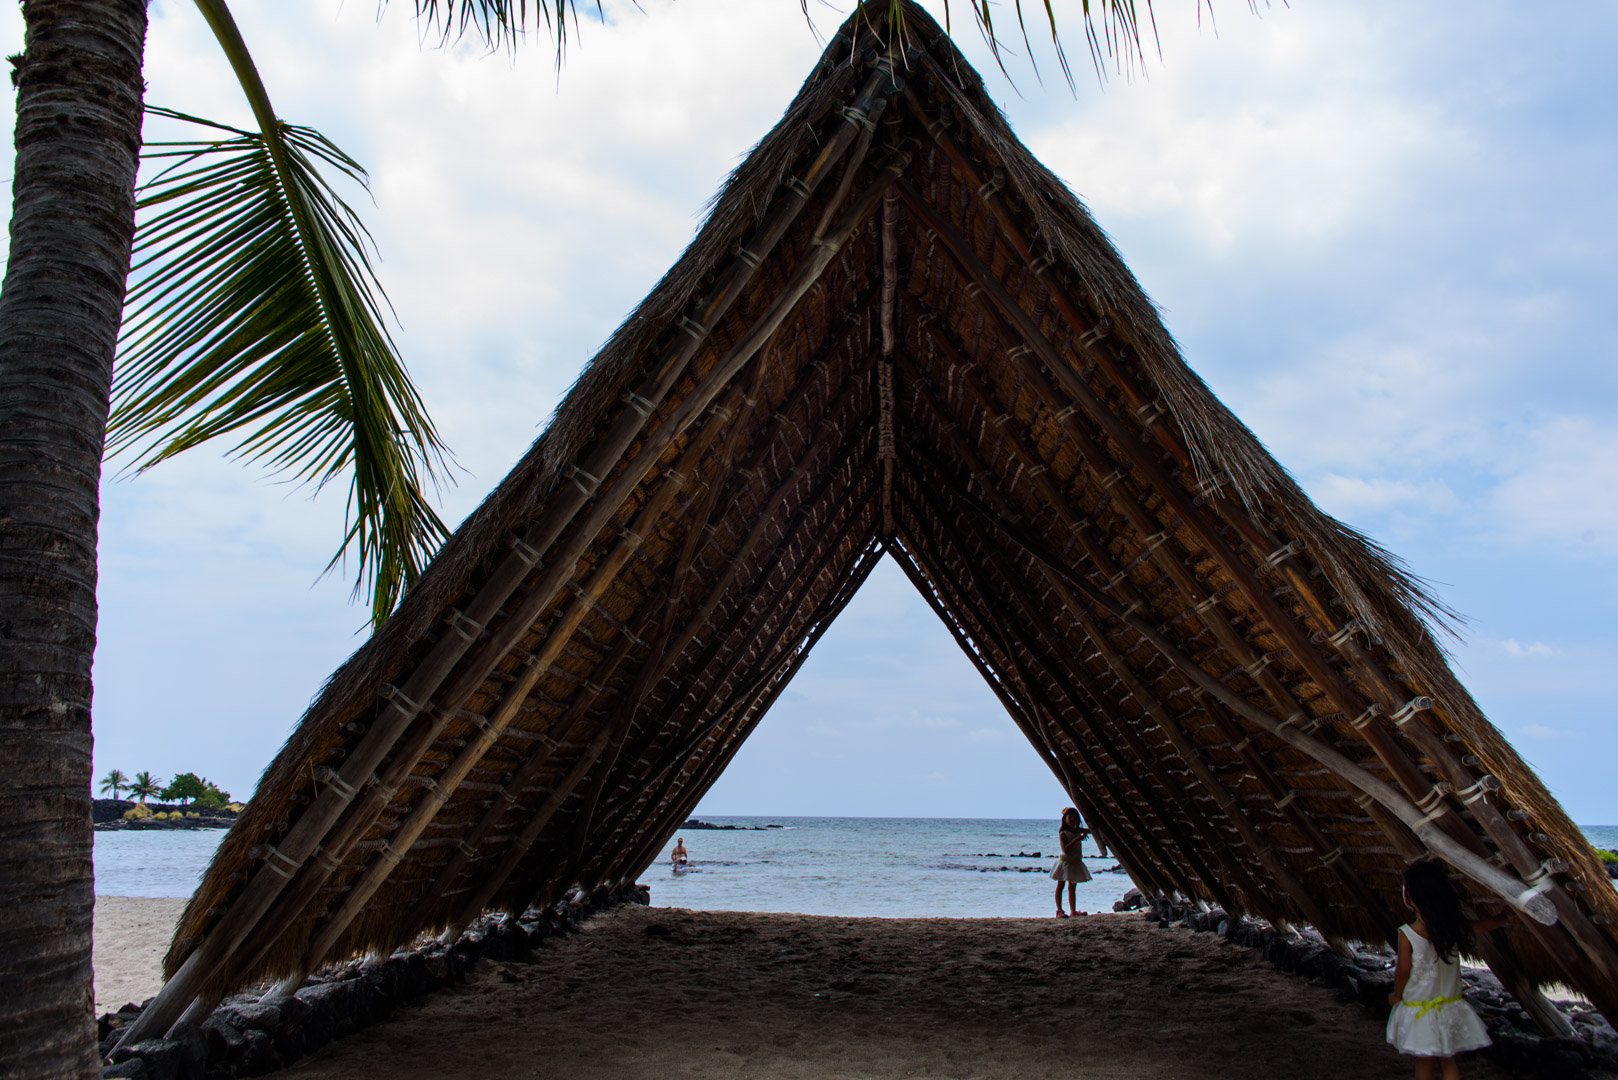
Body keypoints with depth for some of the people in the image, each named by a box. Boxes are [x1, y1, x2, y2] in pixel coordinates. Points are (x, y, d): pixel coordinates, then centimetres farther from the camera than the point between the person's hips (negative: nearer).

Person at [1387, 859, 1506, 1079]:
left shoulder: (1407, 934, -20)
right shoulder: (1455, 927, -9)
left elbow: (1403, 971, -13)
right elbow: (1485, 925, 7)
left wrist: (1397, 995, 6)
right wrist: (1506, 916, 27)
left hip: (1418, 1009, -4)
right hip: (1451, 1007, 4)